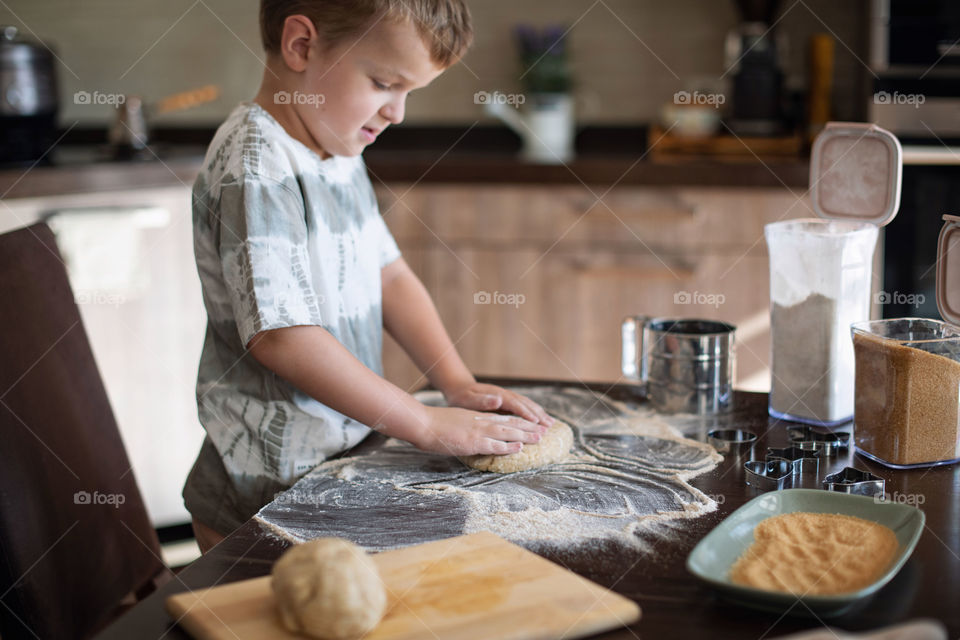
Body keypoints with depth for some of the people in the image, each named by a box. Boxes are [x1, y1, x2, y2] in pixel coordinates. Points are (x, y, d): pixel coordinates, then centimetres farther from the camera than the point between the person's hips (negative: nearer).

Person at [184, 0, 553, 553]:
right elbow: (282, 337, -27)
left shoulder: (339, 154, 8)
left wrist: (460, 385, 1)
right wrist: (429, 425, -22)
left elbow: (388, 273, 13)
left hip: (343, 458, 9)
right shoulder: (257, 171, -22)